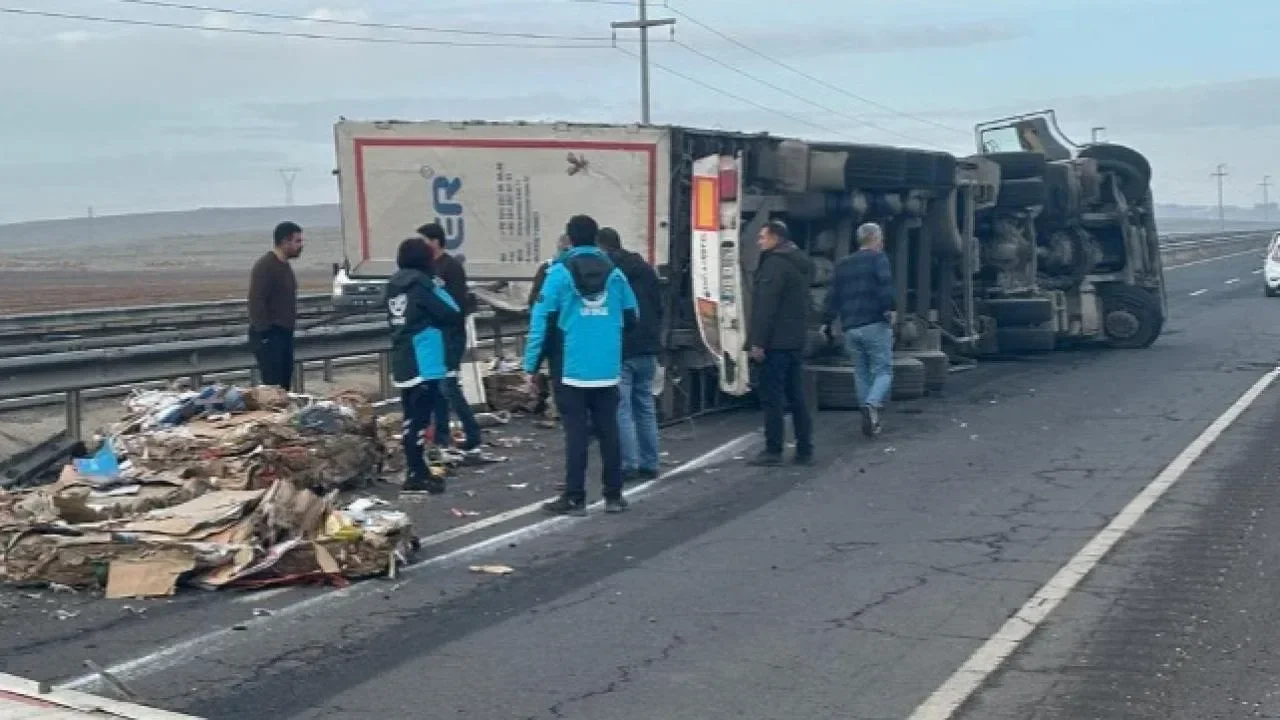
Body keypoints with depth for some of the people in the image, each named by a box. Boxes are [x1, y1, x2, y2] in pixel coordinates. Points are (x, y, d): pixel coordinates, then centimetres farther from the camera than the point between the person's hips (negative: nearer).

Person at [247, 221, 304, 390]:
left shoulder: (285, 266, 15)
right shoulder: (265, 267, -14)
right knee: (273, 387, -12)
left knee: (285, 385, 9)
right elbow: (256, 302, -20)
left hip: (284, 333, 10)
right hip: (268, 336, -10)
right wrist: (264, 332, -21)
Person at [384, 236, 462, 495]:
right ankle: (416, 474, -6)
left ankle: (416, 470, 19)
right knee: (419, 418, -6)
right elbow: (452, 313, -10)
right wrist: (439, 290, 8)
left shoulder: (394, 286, 10)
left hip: (402, 362, 8)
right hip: (423, 363, -8)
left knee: (411, 417, 12)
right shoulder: (420, 285, -11)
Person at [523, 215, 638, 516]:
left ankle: (574, 497, 1)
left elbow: (541, 320, -9)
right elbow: (631, 316, 7)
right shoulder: (614, 272, 4)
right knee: (608, 431, 9)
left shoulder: (560, 273, -5)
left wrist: (531, 365, -6)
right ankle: (614, 495, 14)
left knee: (576, 433, 0)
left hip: (572, 370, -3)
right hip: (607, 370, 3)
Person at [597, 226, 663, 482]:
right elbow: (659, 308, 17)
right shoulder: (645, 269, 13)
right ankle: (650, 463, 13)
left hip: (618, 351, -6)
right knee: (645, 406, 12)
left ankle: (629, 465, -7)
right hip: (647, 349, 6)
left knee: (621, 408, -4)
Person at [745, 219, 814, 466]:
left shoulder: (775, 263, -13)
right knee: (796, 396, 12)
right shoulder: (801, 262, 17)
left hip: (776, 341, -9)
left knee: (772, 397, -5)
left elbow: (765, 306, -20)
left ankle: (773, 450, -3)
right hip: (796, 340, 9)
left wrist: (757, 341, -20)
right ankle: (804, 449, 13)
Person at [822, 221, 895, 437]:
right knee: (883, 371, -2)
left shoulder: (842, 265, 18)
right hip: (875, 324, -5)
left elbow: (833, 296, 14)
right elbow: (885, 284, -16)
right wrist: (889, 308, -20)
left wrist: (827, 322, 14)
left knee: (861, 373, 12)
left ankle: (869, 419, 9)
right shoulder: (878, 258, 1)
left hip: (850, 328, 5)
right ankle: (872, 404, -28)